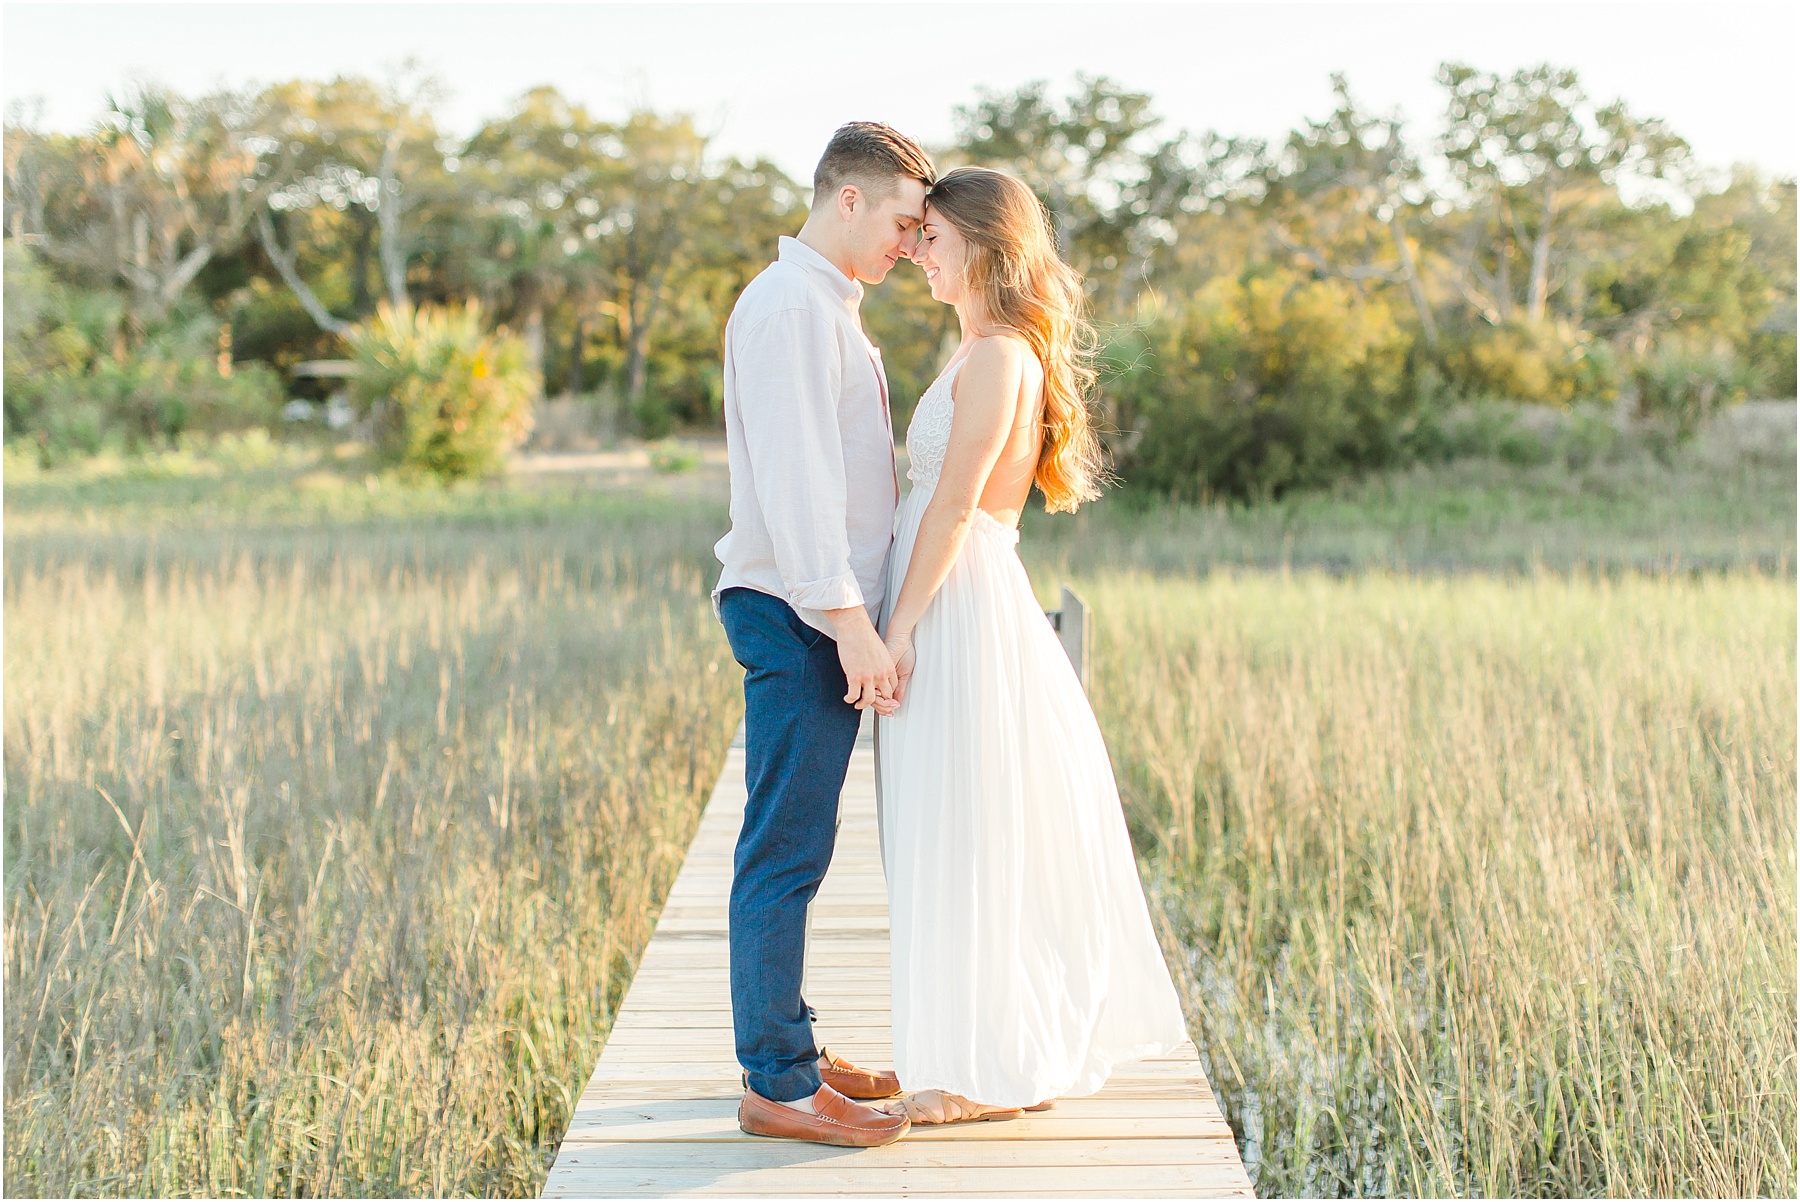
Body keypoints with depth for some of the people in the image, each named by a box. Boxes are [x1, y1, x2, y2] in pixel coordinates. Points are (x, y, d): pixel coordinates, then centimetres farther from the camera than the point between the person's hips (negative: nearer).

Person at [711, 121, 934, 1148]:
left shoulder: (831, 308, 21)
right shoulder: (789, 305, -12)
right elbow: (792, 478, -19)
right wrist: (850, 622, -22)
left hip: (826, 620, 10)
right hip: (800, 615, -10)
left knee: (796, 850, 14)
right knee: (786, 853, -5)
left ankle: (791, 1048, 23)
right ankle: (778, 1085, 1)